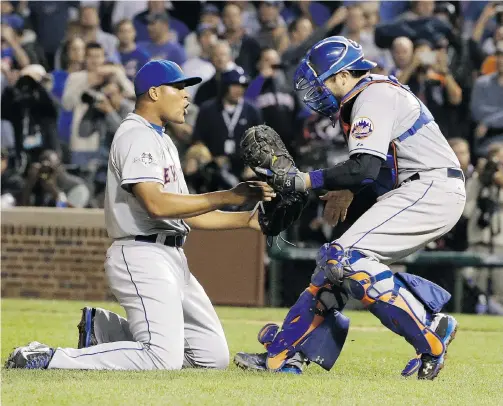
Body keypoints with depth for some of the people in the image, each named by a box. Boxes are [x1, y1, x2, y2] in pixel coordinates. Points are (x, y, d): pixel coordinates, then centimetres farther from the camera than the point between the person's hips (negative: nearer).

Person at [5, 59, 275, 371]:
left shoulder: (162, 142, 23)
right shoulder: (136, 136, -9)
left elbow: (188, 214, 21)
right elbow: (156, 205, -22)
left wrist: (249, 220, 11)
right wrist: (227, 197, -19)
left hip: (172, 261, 10)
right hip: (143, 255, -10)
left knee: (214, 357, 7)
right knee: (164, 359, -23)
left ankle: (103, 328, 15)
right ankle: (50, 359, -16)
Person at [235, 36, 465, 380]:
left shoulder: (373, 96, -11)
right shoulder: (377, 92, 19)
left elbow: (365, 167, -23)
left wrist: (304, 181, -21)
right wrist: (347, 191, 18)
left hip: (431, 189, -11)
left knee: (347, 258, -19)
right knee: (336, 261, 9)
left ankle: (432, 335, -19)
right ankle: (283, 355, 11)